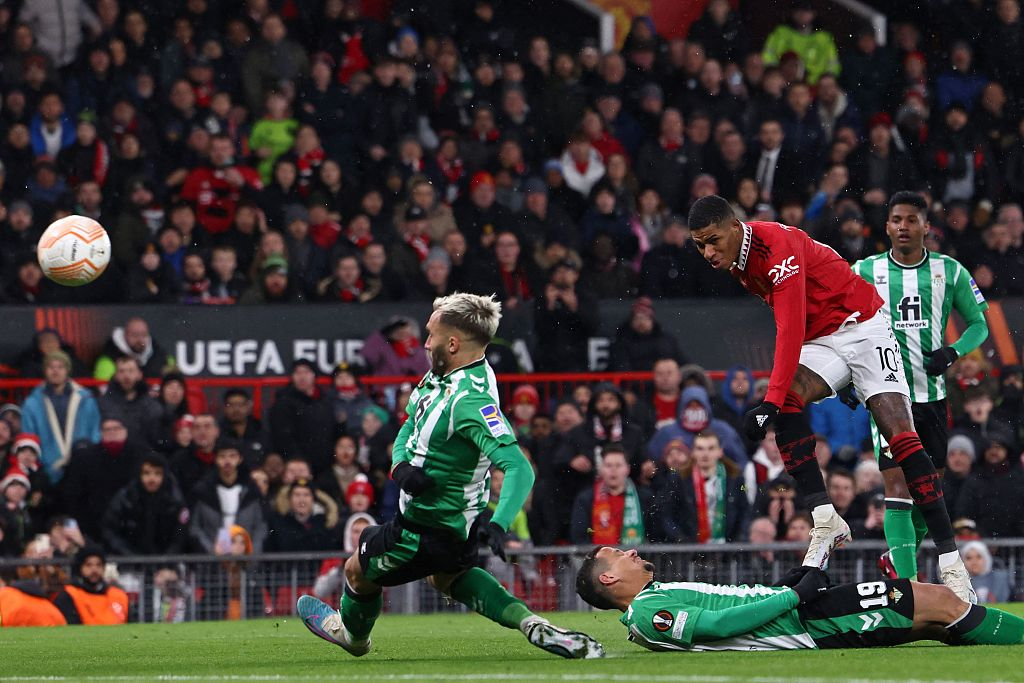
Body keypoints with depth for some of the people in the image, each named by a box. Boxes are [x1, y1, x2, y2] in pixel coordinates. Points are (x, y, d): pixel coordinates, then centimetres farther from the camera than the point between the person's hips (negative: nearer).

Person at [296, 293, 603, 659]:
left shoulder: (471, 400, -35)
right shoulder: (441, 374, -5)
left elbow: (519, 468, -41)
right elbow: (410, 426, 8)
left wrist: (498, 526, -52)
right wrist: (401, 465, -14)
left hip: (428, 528, -10)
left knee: (358, 572, 16)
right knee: (446, 576, 36)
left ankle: (352, 634, 49)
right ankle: (531, 625, 17)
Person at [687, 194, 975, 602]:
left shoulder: (779, 246, -25)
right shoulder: (736, 261, 2)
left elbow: (790, 330, -31)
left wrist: (770, 401, -38)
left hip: (863, 330, -7)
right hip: (821, 342, 7)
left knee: (900, 434, -17)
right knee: (786, 402, -23)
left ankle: (951, 563, -17)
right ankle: (825, 522, -25)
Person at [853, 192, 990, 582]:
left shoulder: (949, 272, 4)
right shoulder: (865, 272, 2)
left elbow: (979, 324, 11)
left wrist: (953, 352, -8)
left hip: (932, 393, 3)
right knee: (898, 486, -14)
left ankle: (898, 558, 32)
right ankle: (906, 578, -17)